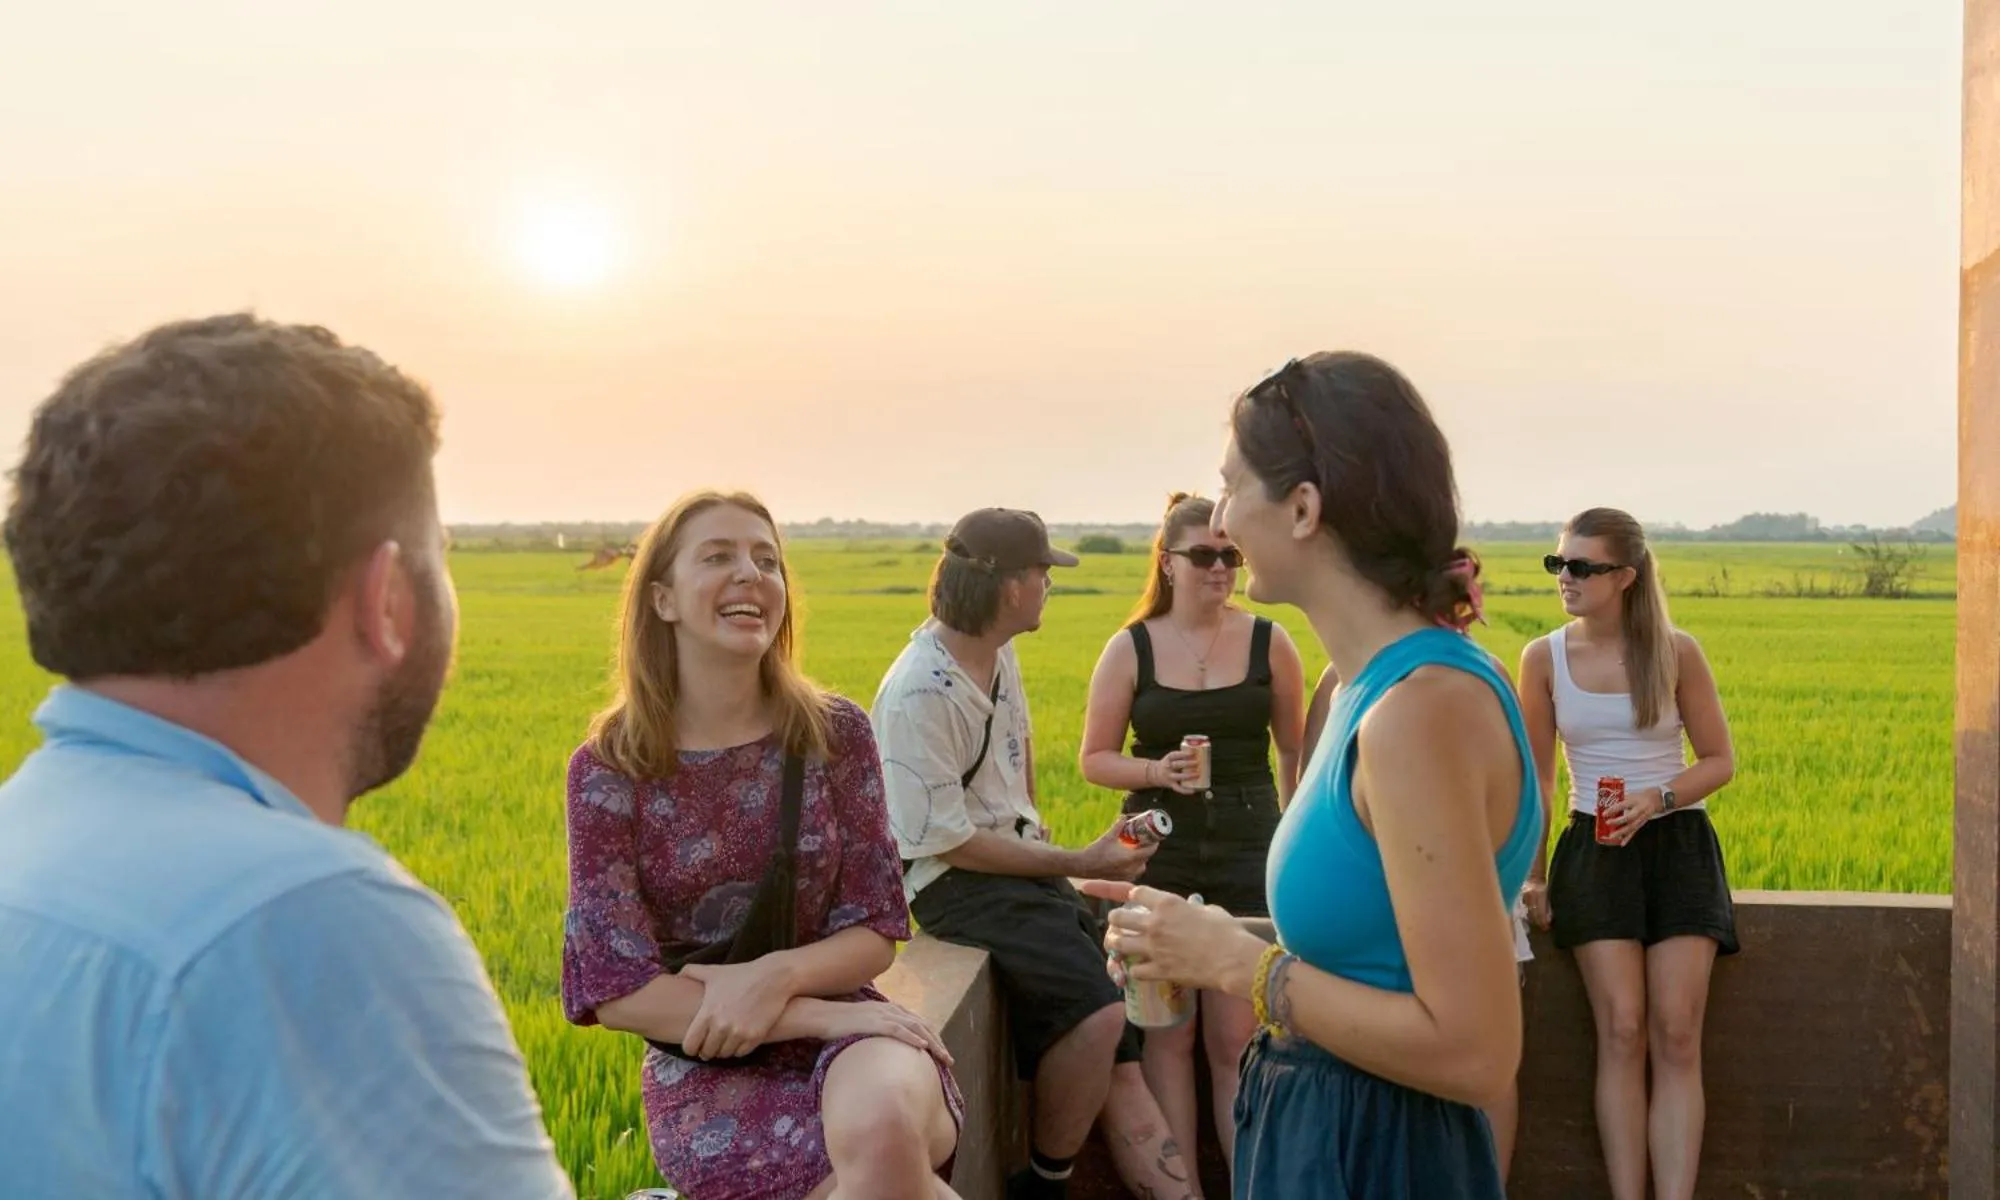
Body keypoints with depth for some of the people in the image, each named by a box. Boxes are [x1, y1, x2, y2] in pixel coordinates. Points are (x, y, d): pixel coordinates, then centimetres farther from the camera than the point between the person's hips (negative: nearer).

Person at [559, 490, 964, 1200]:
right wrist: (821, 1014, -17)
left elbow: (876, 933, 1)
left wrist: (779, 973, -21)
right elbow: (616, 990, -9)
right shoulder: (607, 770, -6)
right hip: (703, 1067, -2)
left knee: (880, 1127, -34)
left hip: (841, 1024, 2)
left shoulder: (834, 733, -1)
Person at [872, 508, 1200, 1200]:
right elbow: (946, 840, -20)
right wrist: (1075, 864, -16)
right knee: (1096, 1013, -28)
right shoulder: (920, 692, -21)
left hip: (1019, 863, 8)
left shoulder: (1000, 654, 6)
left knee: (1119, 1065, -3)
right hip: (955, 881, -8)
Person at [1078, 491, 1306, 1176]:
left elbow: (1295, 751, 10)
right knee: (1168, 1036, 5)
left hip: (1248, 855, 0)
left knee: (1237, 1040, 1)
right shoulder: (1131, 649, 1)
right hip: (1161, 856, 1)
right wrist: (1158, 772, -13)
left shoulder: (1269, 642, 2)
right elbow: (1094, 759, 5)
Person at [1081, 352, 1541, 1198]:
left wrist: (1236, 962, -18)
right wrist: (1213, 937, 6)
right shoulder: (1388, 685, 4)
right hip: (1324, 1126, 9)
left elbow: (1476, 1052, -26)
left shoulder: (1424, 707, -25)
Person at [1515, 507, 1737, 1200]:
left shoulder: (1677, 653, -4)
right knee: (1621, 1033, -7)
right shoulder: (1544, 658, 0)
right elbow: (1536, 778, 8)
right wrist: (1530, 875, 6)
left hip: (1678, 845, 0)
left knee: (1676, 1036, -7)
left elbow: (1720, 760, 4)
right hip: (1594, 850, 1)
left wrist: (1656, 797, -14)